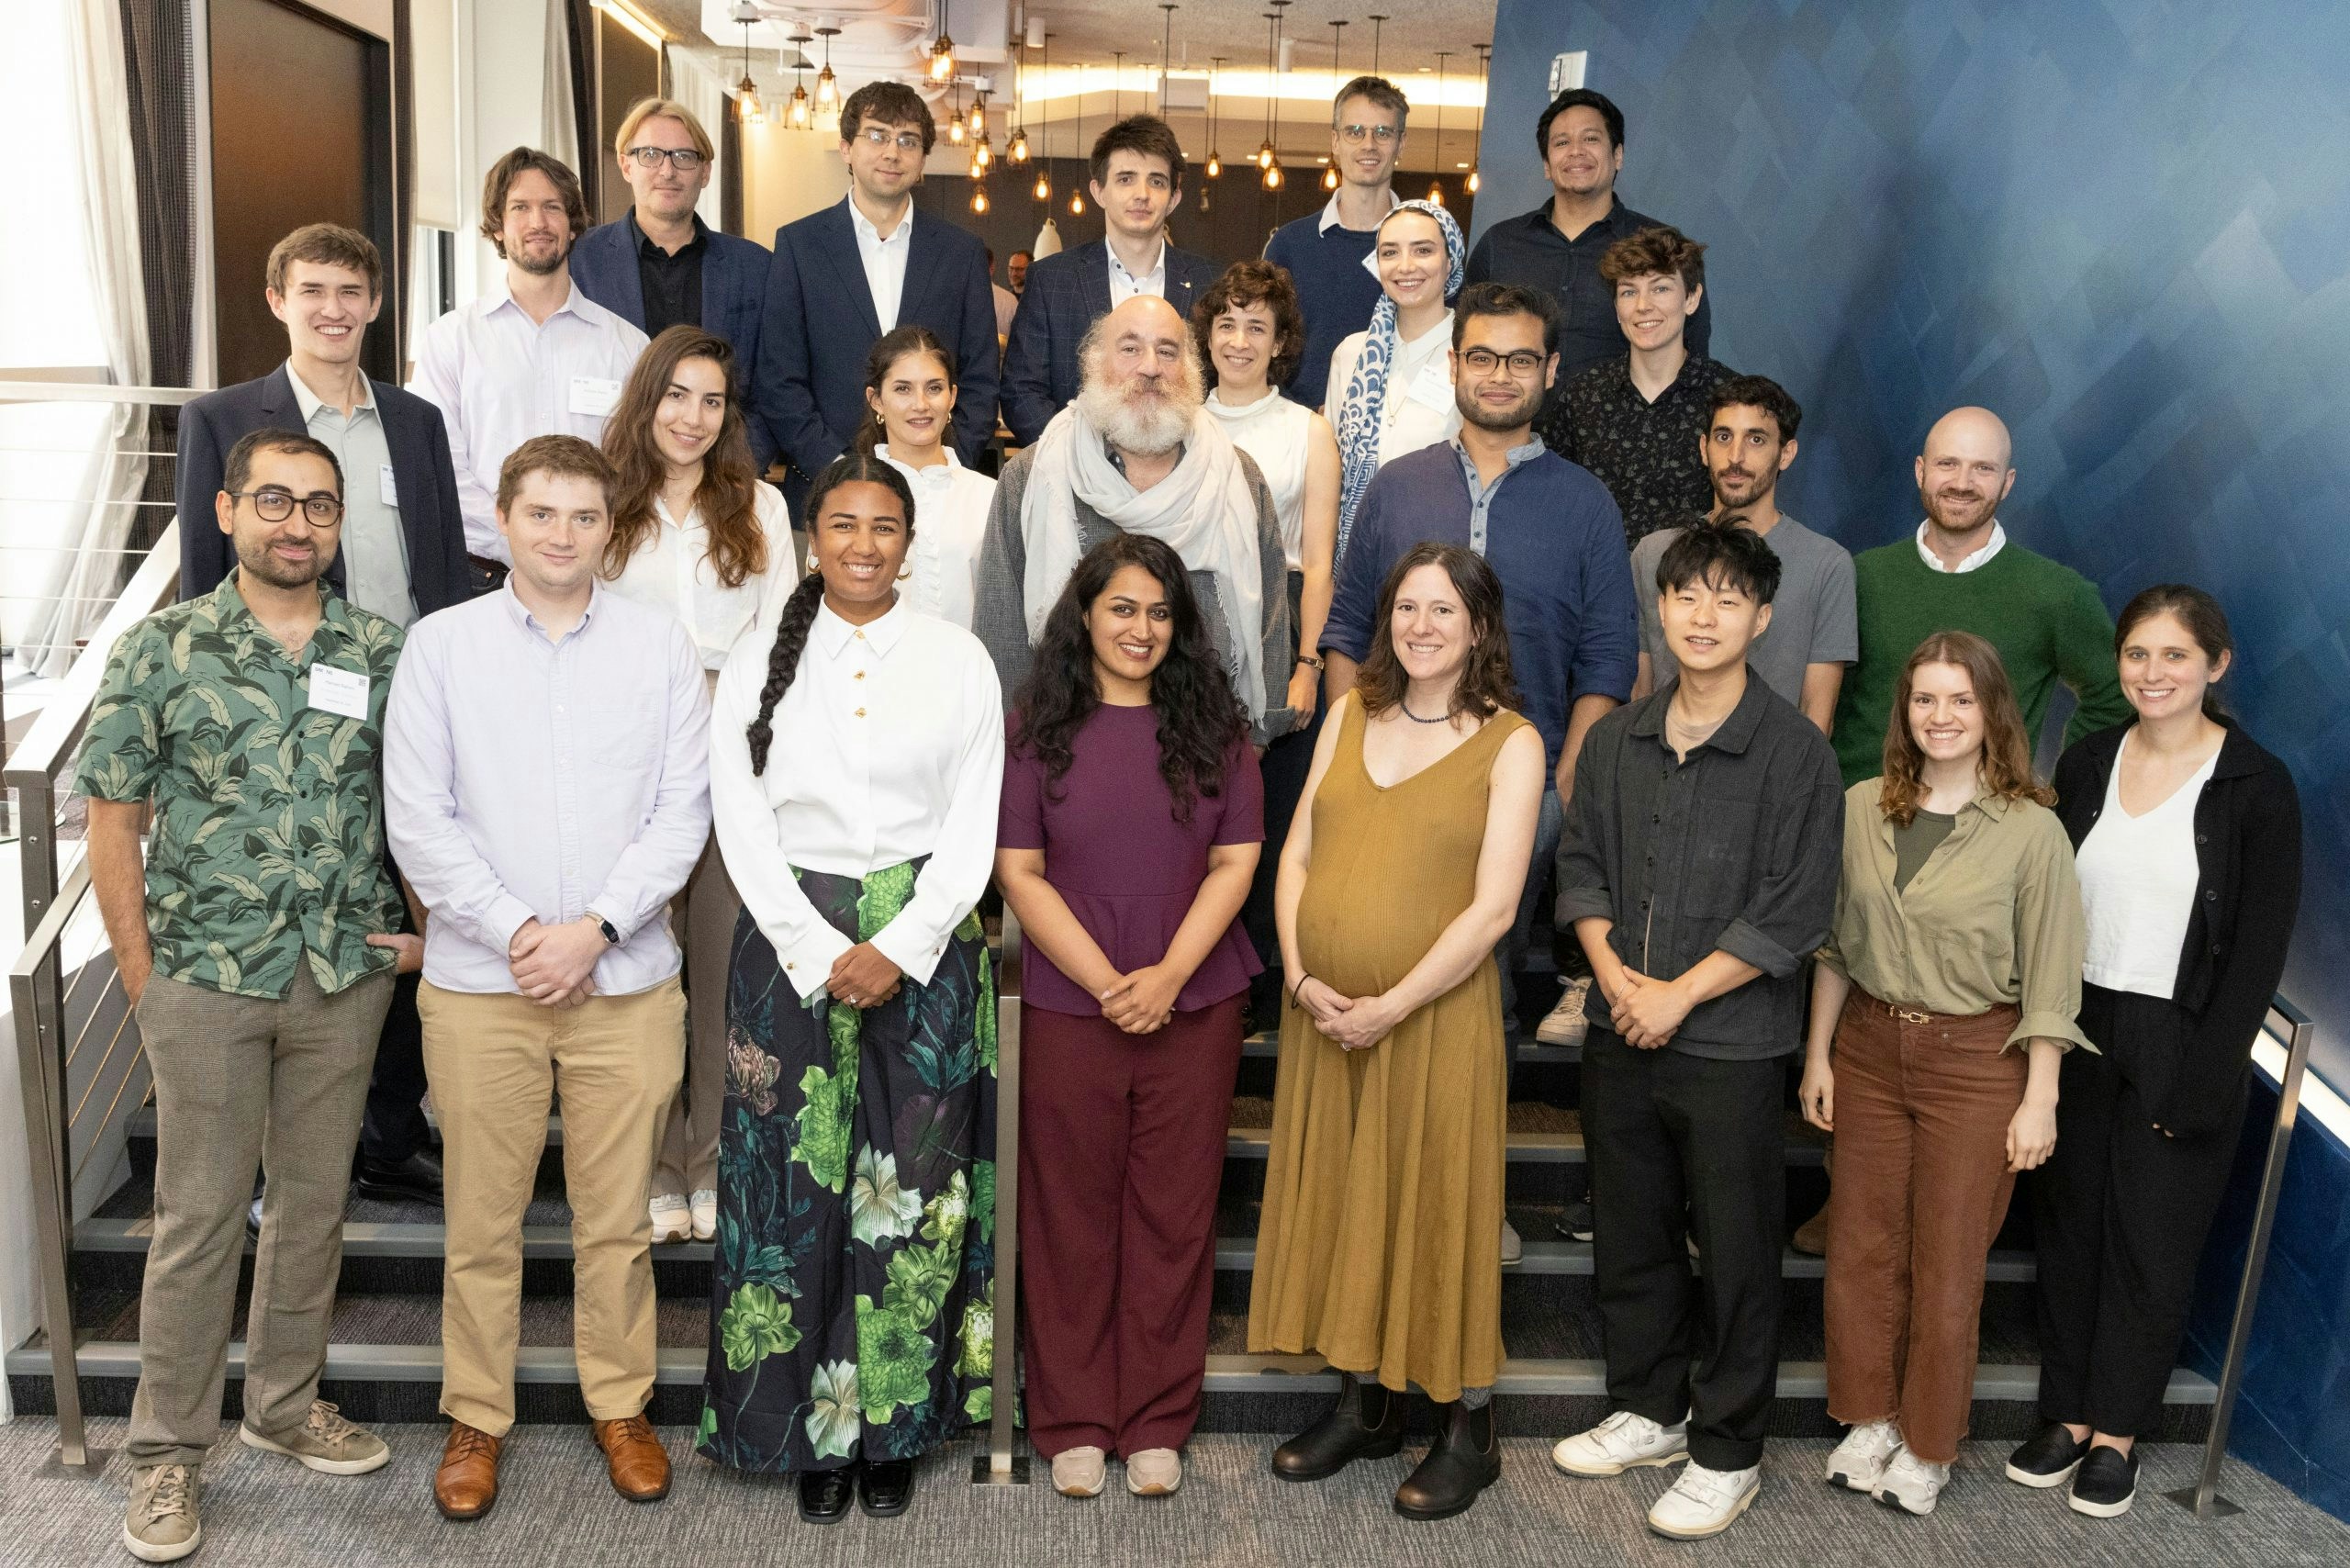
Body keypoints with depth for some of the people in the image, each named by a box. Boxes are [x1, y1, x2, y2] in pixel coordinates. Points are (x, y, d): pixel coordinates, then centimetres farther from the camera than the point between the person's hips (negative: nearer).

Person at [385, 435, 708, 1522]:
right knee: (482, 1219, 9)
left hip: (625, 981, 0)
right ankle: (476, 1417, 27)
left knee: (616, 1218, 9)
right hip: (480, 982, 0)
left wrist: (594, 927, -11)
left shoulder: (661, 645, 3)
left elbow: (683, 812, -1)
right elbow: (418, 821, -2)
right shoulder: (441, 645, 2)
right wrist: (516, 928, -11)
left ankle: (620, 1404, 28)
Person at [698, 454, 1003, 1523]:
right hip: (792, 942, 0)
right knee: (796, 1185, 3)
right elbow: (742, 820, 0)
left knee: (913, 1186, 3)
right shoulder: (761, 659, 5)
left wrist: (900, 945, -11)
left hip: (924, 943, 0)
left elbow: (974, 824, 1)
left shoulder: (957, 660, 4)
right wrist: (821, 951, -10)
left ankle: (898, 1425, 17)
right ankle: (813, 1426, 17)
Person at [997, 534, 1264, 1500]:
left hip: (1194, 1009, 2)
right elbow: (1019, 873, -3)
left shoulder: (1212, 729, 5)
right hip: (1069, 1010, -1)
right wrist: (1107, 983, -11)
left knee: (1174, 1216, 8)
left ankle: (1158, 1422, 23)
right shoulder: (1037, 730, 0)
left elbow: (1235, 860, 1)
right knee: (1072, 1219, 7)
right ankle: (1074, 1422, 23)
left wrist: (1168, 975, -11)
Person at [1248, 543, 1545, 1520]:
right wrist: (1302, 975, -7)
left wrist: (1391, 1007, -16)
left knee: (1439, 1208, 5)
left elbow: (1492, 907, -12)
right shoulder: (1350, 715, 9)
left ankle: (1467, 1431, 23)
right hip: (1323, 1013, 5)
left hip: (1434, 1015, -5)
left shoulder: (1510, 743, -5)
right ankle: (1364, 1404, 31)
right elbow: (1297, 855, 7)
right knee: (1340, 1200, 13)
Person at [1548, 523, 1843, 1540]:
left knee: (1736, 1255, 6)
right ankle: (1651, 1410, 35)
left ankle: (1728, 1454, 23)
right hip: (1620, 1037, 5)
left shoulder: (1795, 752, -9)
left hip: (1732, 1047, -5)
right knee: (1630, 1236, 16)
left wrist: (1678, 995, -14)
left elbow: (1795, 913, -12)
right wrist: (1612, 970, -7)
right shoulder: (1615, 742, 6)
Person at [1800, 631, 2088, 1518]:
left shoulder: (2031, 830, -10)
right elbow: (1833, 945, 7)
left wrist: (2040, 1100, -8)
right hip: (1870, 1047, 4)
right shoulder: (1861, 809, 1)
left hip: (1977, 1060, -3)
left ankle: (1928, 1446, 25)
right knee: (1861, 1247, 12)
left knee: (1948, 1263, 7)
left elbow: (2050, 979, -8)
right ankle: (1869, 1419, 30)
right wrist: (1818, 1056, 7)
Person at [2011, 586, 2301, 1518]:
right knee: (2068, 1229, 11)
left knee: (2152, 1246, 7)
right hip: (2079, 1033, 4)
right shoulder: (2086, 766, 3)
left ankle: (2117, 1434, 23)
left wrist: (2198, 1087, -13)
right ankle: (2070, 1415, 26)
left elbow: (2259, 952, -9)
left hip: (2182, 1050, -4)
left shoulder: (2257, 788, -9)